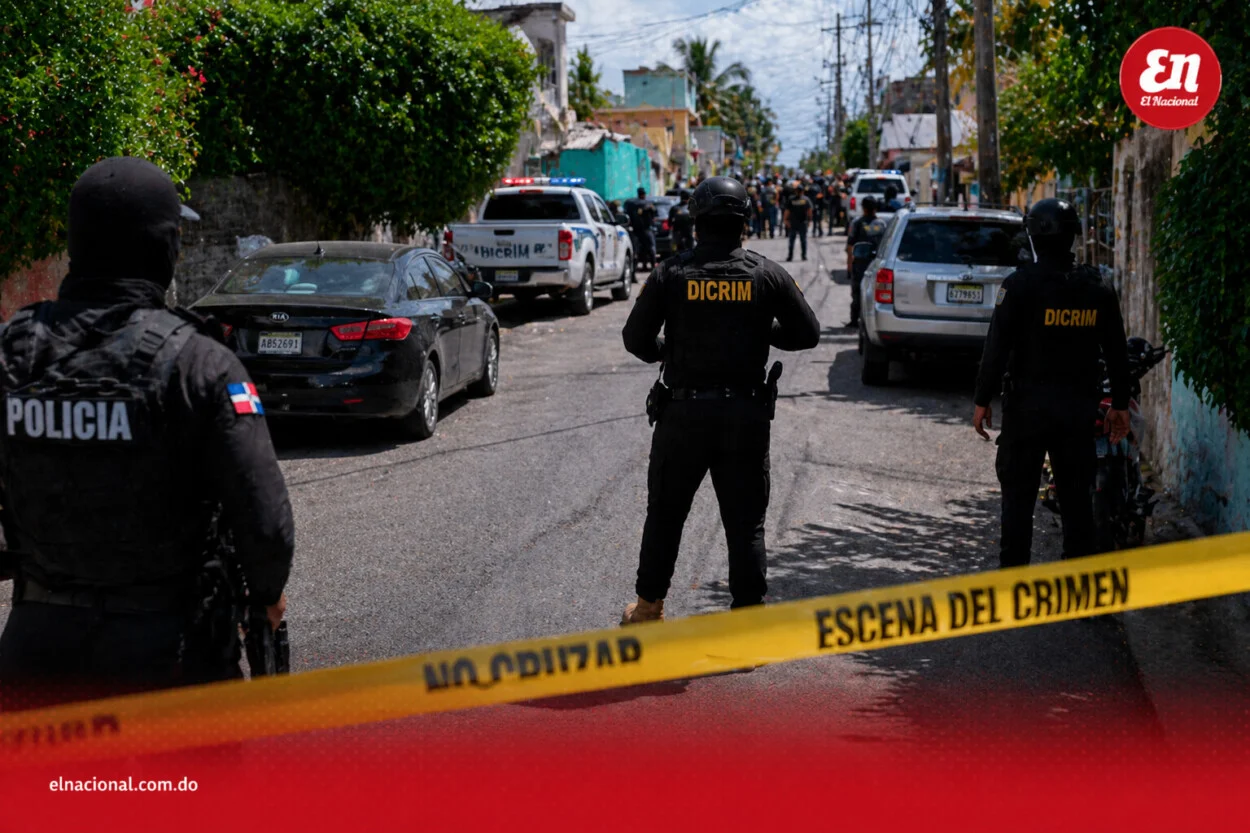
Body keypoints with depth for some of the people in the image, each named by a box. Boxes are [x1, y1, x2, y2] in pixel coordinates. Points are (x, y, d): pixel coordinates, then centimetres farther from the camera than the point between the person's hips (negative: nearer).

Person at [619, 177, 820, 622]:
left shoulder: (671, 273, -4)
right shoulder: (766, 274, -3)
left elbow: (636, 338, -2)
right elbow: (807, 333, 4)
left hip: (684, 413, 0)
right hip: (746, 414, 0)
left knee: (665, 514, 16)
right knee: (746, 523, 7)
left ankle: (649, 607, 25)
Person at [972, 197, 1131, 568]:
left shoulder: (1020, 284, -10)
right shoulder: (1097, 289, 3)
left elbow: (997, 347, -11)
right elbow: (1116, 353, 8)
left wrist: (983, 400, -4)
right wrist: (1120, 404, 16)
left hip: (1028, 403, -3)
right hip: (1079, 406, 3)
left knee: (1018, 493, 4)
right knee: (1077, 495, 10)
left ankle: (1013, 572, 6)